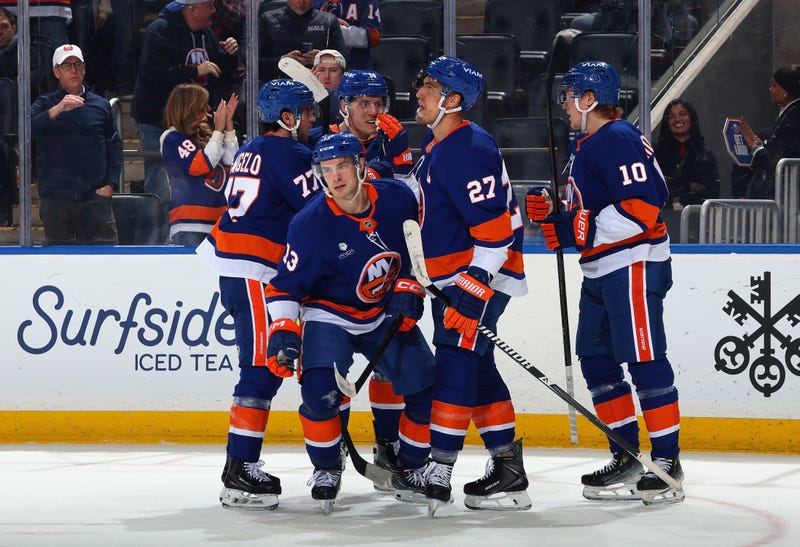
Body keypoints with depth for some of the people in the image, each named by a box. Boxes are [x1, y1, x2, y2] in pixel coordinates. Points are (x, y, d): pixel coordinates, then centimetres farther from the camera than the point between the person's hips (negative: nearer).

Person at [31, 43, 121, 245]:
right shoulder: (45, 105, 7)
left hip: (95, 198, 1)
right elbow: (29, 128, -12)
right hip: (56, 199, -1)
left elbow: (114, 145, 12)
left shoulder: (101, 105, 12)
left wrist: (109, 184, 1)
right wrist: (58, 109, -25)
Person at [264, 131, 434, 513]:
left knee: (428, 388, -3)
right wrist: (283, 330, -26)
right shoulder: (310, 224, -21)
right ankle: (326, 468, -1)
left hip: (388, 315, 4)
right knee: (320, 391, -25)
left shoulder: (397, 198, -12)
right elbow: (286, 285, -14)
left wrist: (410, 288, -4)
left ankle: (412, 467, 19)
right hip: (330, 316, -4)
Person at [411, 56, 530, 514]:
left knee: (455, 362, -14)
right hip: (451, 277, 11)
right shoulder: (435, 145, 13)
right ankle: (507, 466, 17)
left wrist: (476, 286, -27)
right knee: (478, 370, 12)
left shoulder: (469, 149, -20)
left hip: (483, 274, -11)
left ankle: (438, 473, -16)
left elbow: (495, 224, -24)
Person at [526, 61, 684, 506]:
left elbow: (642, 206, -23)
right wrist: (552, 212, 7)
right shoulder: (583, 146, 18)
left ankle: (667, 460, -8)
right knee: (597, 361, 11)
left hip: (634, 264, -11)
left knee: (645, 360, -11)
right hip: (601, 269, 11)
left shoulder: (619, 140, -14)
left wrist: (579, 231, -21)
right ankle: (626, 459, 17)